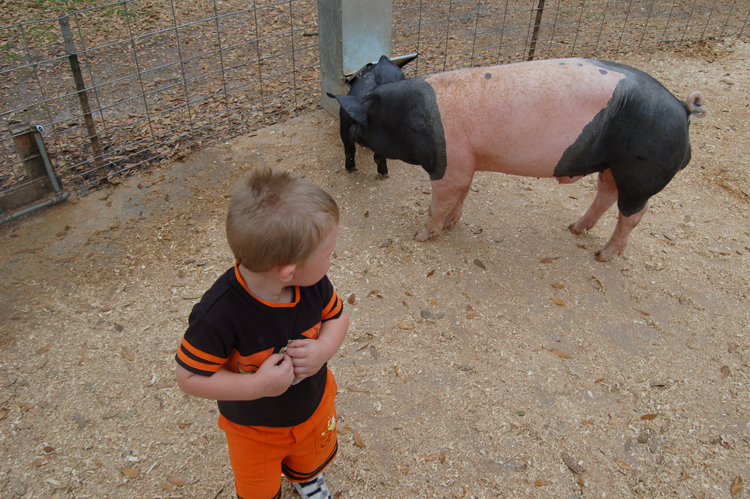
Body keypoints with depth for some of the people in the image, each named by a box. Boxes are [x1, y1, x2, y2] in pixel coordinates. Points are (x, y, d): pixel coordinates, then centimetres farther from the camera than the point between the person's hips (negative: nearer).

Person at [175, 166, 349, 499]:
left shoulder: (313, 283, -26)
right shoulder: (218, 315, -41)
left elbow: (336, 316, -7)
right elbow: (189, 377, -28)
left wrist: (323, 349, -28)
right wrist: (256, 386, -37)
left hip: (314, 406, 4)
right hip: (254, 430, -4)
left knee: (315, 456, 36)